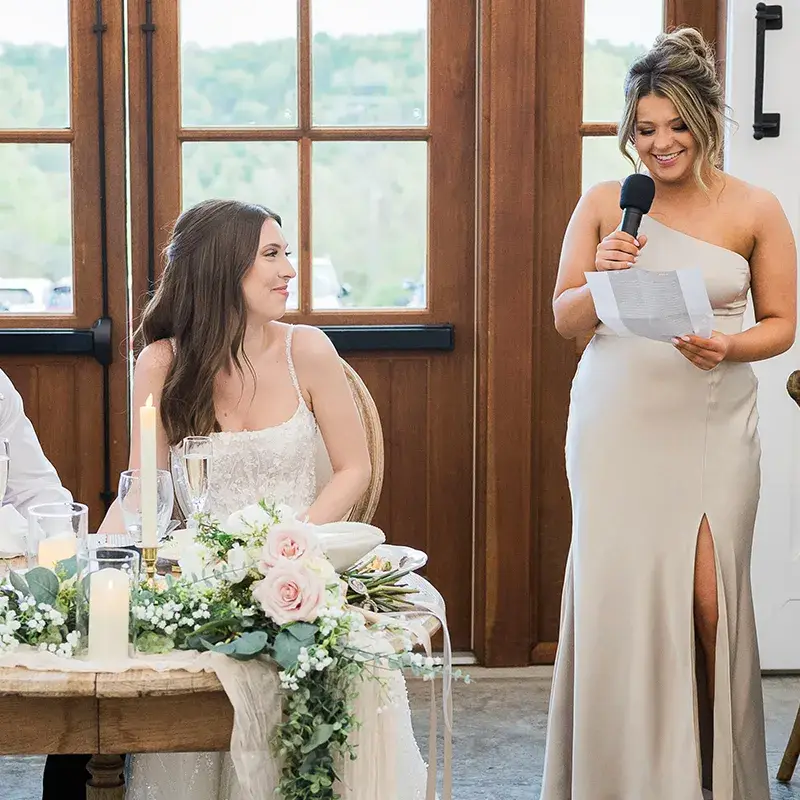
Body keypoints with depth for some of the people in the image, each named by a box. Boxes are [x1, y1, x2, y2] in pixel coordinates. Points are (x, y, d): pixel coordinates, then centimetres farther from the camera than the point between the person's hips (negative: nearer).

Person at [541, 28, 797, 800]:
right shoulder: (602, 203, 5)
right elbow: (565, 320, 8)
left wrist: (728, 346, -14)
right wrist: (601, 279, -12)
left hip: (711, 426, -1)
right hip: (615, 425, 1)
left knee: (706, 598, -6)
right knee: (615, 592, 1)